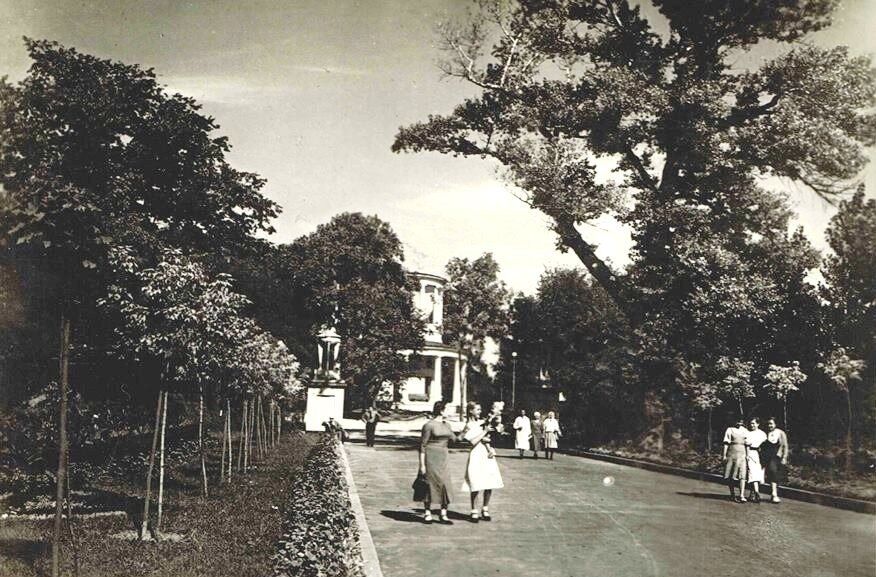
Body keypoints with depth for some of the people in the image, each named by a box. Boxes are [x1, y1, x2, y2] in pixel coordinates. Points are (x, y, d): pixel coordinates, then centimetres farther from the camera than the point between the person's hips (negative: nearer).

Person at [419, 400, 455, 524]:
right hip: (431, 457, -7)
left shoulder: (446, 425, 14)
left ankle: (443, 514, 10)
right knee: (430, 484, 1)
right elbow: (422, 445, -9)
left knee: (446, 485, 1)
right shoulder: (429, 425, -9)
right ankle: (427, 513, 15)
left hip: (443, 458, 7)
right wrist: (422, 464, -12)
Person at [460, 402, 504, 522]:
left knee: (490, 485, 2)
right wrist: (485, 432, -10)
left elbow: (487, 439, 7)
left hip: (487, 455, 5)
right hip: (476, 456, -5)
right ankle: (474, 512, 6)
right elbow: (473, 442, -11)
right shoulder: (468, 426, 0)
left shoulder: (483, 422, 14)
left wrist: (490, 449, -10)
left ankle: (485, 510, 17)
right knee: (476, 486, -7)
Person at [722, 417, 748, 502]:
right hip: (731, 454, -1)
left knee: (742, 475, -10)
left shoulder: (745, 431, 13)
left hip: (741, 454, 2)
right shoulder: (730, 430, 4)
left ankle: (742, 495, -15)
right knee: (730, 476, 3)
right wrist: (724, 455, -4)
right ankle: (732, 494, 17)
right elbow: (726, 443, 1)